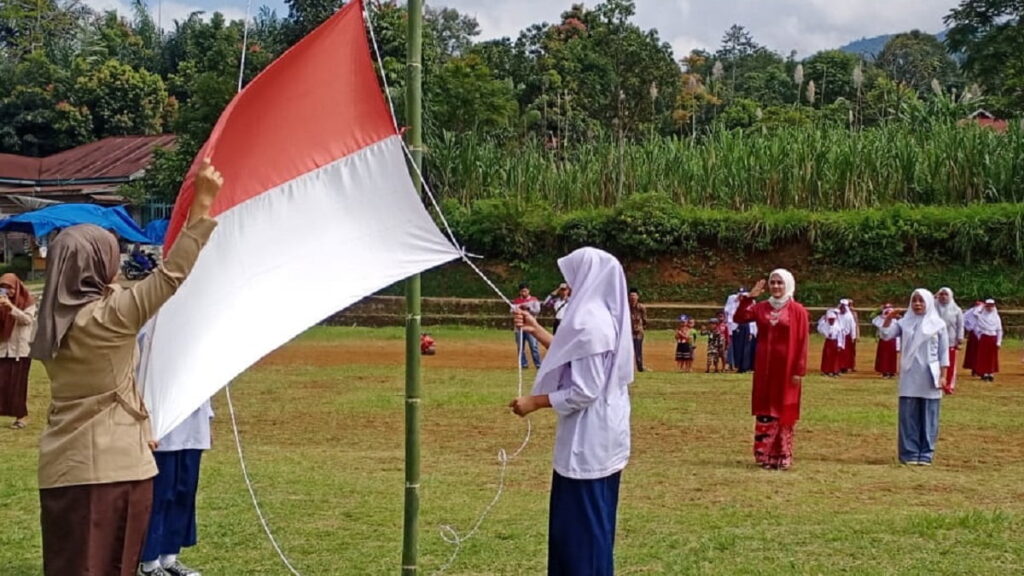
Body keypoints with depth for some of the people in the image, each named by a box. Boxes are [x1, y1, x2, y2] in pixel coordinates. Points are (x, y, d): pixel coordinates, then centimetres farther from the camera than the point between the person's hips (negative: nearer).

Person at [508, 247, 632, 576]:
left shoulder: (588, 322, -22)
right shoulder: (607, 317, 8)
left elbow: (584, 392, -23)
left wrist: (534, 402, -14)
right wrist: (536, 331, 19)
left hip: (588, 439, -10)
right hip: (605, 435, 10)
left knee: (580, 522, -1)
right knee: (594, 521, 18)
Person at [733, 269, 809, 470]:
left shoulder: (797, 310, -5)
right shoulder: (761, 307, 7)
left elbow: (802, 343, -7)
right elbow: (739, 318, -7)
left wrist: (799, 371, -12)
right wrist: (750, 296, -15)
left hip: (786, 367, -4)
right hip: (764, 367, 4)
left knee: (784, 410, 1)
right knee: (765, 410, 5)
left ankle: (783, 456, 7)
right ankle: (765, 454, 11)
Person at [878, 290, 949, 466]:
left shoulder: (938, 324, 2)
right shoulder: (905, 322, 6)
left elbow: (943, 352, 3)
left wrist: (943, 375, -3)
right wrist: (888, 318, -22)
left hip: (929, 377, -1)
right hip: (909, 376, 1)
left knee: (928, 417, 2)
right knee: (909, 416, 1)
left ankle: (926, 454, 9)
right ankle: (910, 453, 6)